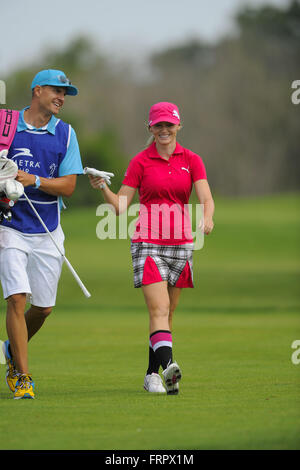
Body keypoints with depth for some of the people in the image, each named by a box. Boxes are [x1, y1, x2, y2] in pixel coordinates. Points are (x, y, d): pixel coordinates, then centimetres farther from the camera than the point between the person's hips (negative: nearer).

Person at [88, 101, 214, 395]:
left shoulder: (191, 161, 6)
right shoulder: (140, 161, 1)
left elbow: (206, 198, -6)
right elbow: (120, 206, 1)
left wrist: (207, 218, -27)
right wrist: (103, 187, -17)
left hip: (181, 243, 3)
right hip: (148, 243, -3)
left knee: (167, 314, 8)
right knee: (158, 309, -18)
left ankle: (152, 375, 17)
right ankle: (167, 366, -33)